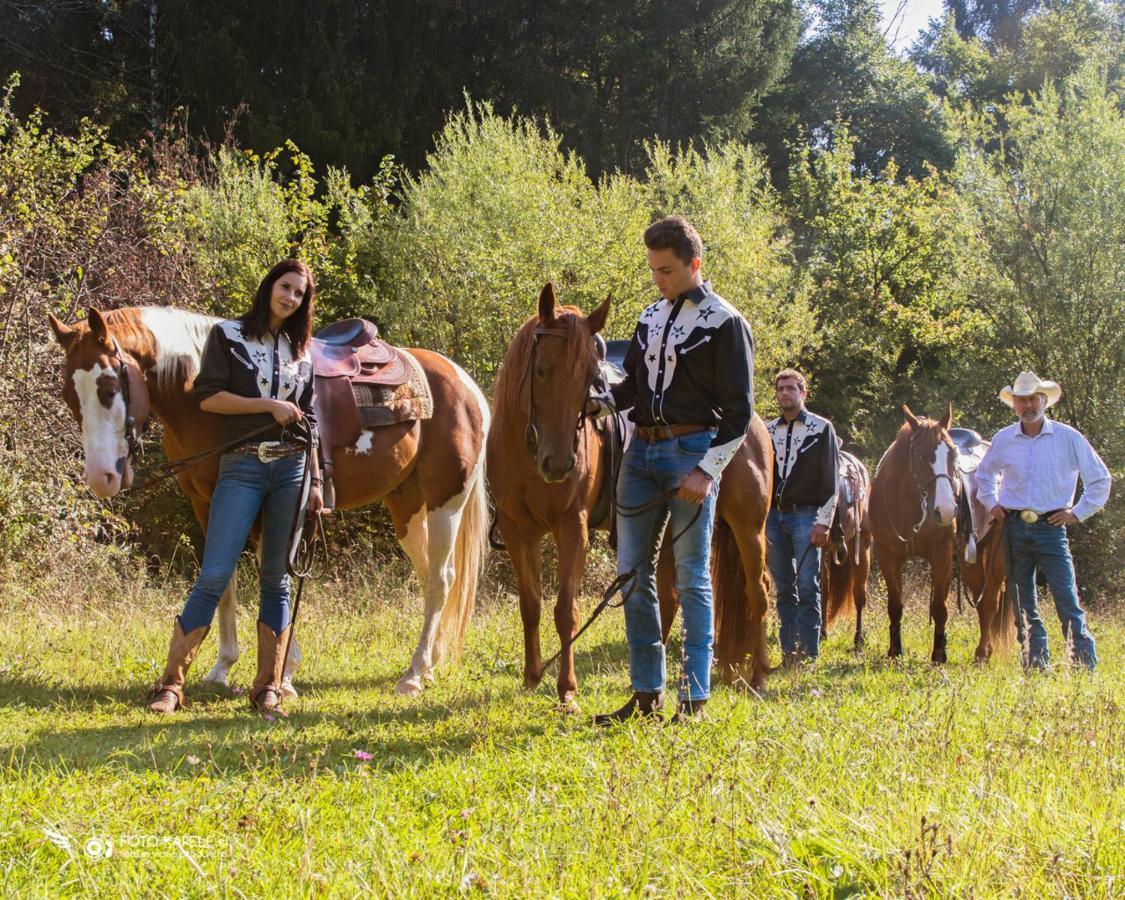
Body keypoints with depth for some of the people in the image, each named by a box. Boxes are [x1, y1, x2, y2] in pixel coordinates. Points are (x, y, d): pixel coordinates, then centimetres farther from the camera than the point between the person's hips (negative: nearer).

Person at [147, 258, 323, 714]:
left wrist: (315, 482, 9)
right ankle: (170, 684, -7)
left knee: (277, 580, 4)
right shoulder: (227, 335, 5)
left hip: (291, 470, 3)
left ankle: (268, 686, 9)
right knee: (213, 577, -10)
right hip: (242, 467, -3)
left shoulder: (301, 352, 14)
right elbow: (207, 396, -7)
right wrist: (269, 405, -11)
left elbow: (309, 423, 15)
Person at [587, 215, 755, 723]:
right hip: (642, 449, 7)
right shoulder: (652, 316, 14)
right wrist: (601, 405, 1)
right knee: (632, 573, 6)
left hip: (691, 450, -7)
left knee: (691, 576, -3)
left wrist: (707, 471, -16)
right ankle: (646, 695, 14)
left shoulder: (724, 323, -5)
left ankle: (694, 698, 1)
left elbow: (738, 410, -8)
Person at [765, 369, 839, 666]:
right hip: (772, 516, 4)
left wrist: (824, 522, -11)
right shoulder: (768, 430, 13)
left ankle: (808, 653, -6)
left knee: (807, 587, -7)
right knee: (784, 588, 7)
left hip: (805, 516, -4)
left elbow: (831, 480, -3)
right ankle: (789, 651, 10)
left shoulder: (822, 429, 1)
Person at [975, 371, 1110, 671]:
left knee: (1067, 601, -10)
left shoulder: (1068, 438, -1)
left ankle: (1086, 666, -9)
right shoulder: (1003, 440, 6)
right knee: (1023, 605, 7)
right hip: (1014, 529, 3)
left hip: (1051, 528, -3)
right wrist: (991, 503, 13)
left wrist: (1078, 512, 0)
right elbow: (985, 474, 27)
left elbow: (1100, 478, 6)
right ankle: (1036, 665, 15)